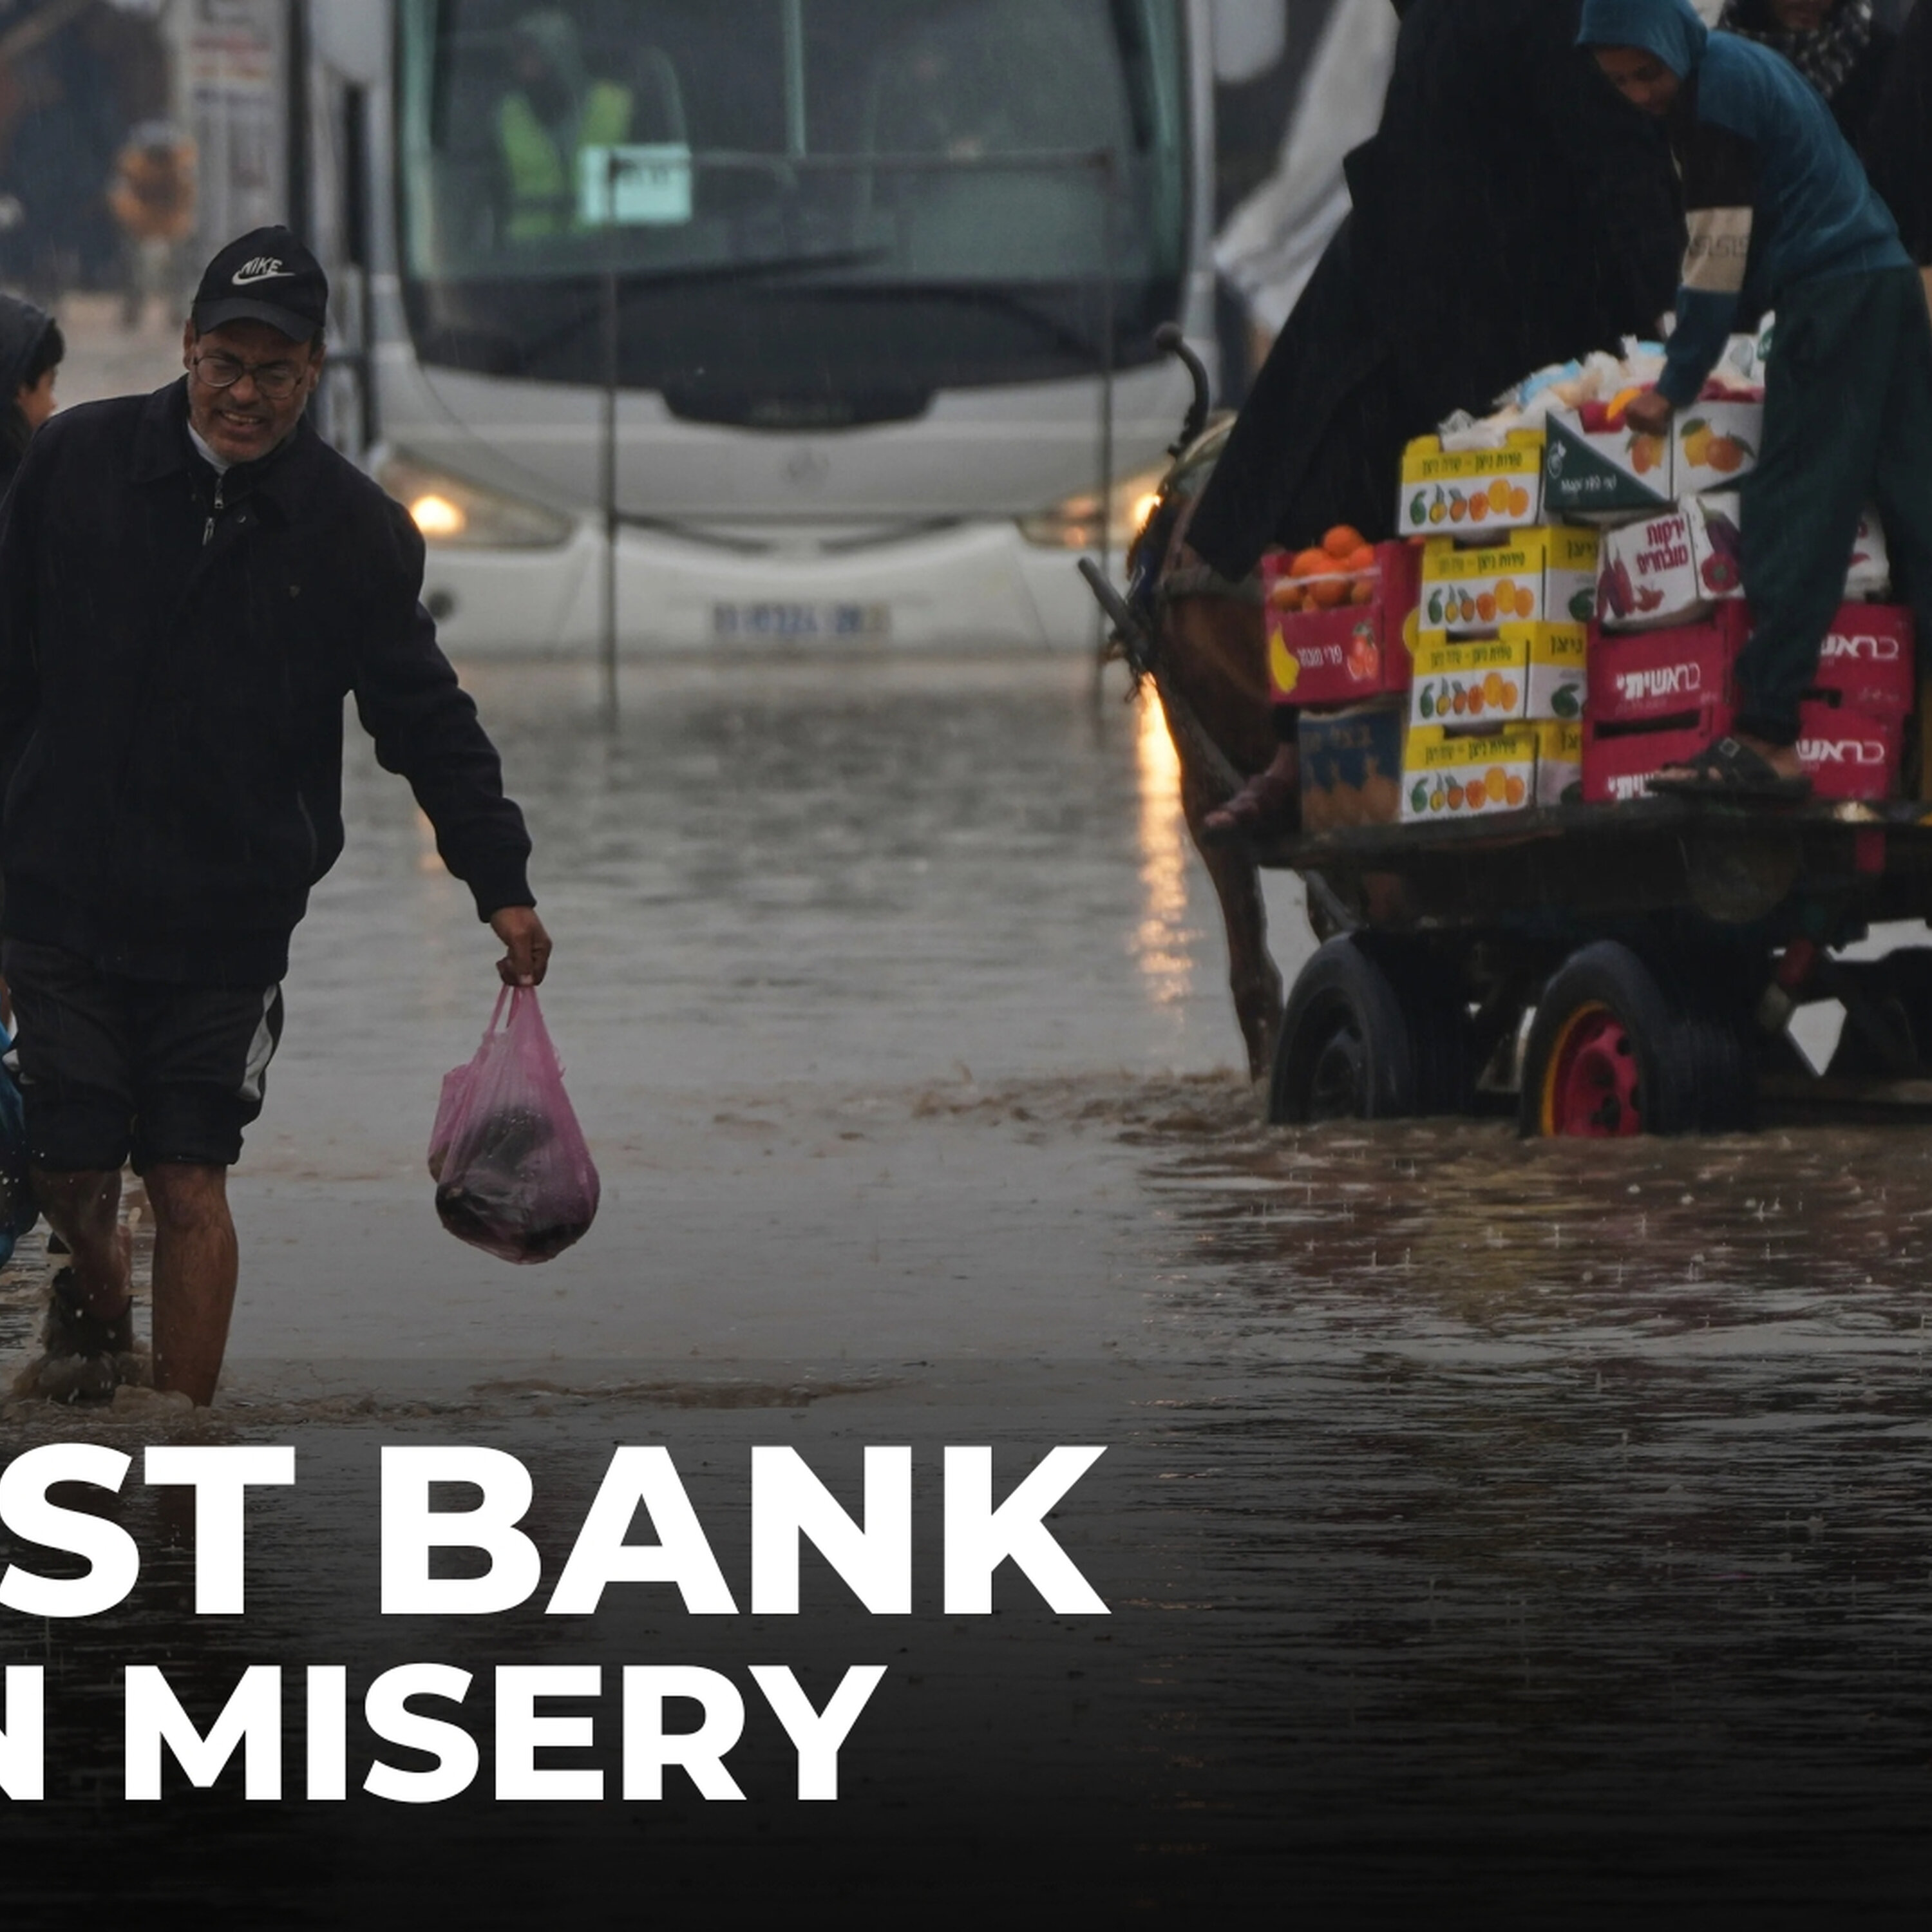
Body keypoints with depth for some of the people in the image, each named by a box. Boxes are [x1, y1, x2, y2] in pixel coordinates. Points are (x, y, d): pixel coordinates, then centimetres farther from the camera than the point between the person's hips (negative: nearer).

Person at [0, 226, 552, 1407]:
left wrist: (501, 882, -3)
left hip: (230, 920, 0)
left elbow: (427, 719, 4)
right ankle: (95, 1310, 33)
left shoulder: (355, 531, -1)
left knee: (190, 1184, -3)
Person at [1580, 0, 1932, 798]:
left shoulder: (1716, 92, -12)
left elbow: (1720, 254, -13)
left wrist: (1677, 384, -7)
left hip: (1830, 298, -10)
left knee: (1791, 515, -10)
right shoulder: (1745, 66, 18)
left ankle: (1766, 739, -14)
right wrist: (1689, 358, 20)